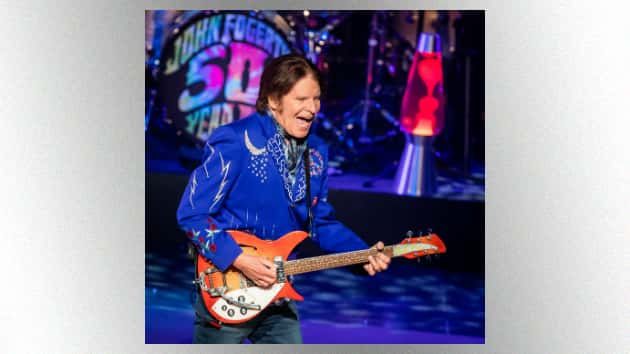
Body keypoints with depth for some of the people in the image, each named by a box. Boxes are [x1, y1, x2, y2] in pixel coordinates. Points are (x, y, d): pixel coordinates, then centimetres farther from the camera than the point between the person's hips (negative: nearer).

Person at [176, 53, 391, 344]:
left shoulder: (316, 153, 7)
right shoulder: (234, 141, -16)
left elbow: (320, 222, 15)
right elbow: (191, 214, -16)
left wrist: (364, 254, 1)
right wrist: (239, 260, -23)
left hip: (276, 292, 7)